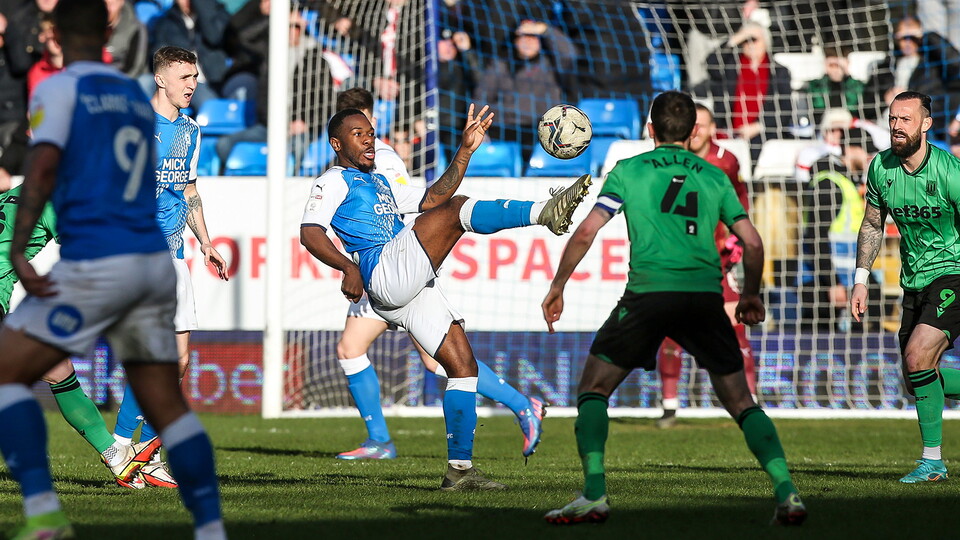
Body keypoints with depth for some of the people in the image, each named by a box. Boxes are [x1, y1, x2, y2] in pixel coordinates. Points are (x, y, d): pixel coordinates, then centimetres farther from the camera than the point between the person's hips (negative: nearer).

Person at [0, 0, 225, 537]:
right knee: (167, 405, 10)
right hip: (155, 264, 6)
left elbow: (44, 166, -16)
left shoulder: (60, 89, -2)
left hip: (94, 267, -6)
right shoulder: (138, 96, 18)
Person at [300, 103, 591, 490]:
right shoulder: (334, 182, 8)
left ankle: (460, 469, 3)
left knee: (462, 365, 2)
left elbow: (433, 197, 26)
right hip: (385, 274, -8)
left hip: (414, 286, 8)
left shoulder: (381, 184, 34)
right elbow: (310, 234, -7)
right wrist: (348, 268, -22)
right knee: (457, 210, -19)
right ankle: (543, 212, -38)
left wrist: (465, 150, 17)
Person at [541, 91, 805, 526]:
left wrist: (557, 287, 15)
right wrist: (750, 295, 32)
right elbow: (752, 243, 16)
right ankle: (786, 490, -5)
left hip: (648, 292, -2)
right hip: (706, 293, 2)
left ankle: (594, 494, -3)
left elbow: (585, 233, 5)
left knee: (593, 389, 11)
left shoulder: (628, 171, 12)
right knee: (741, 403, 11)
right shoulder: (715, 177, 19)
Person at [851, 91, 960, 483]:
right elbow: (873, 225, 14)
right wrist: (861, 280, 7)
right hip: (914, 283, 7)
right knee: (916, 381, 5)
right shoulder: (880, 167, -1)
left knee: (918, 356, -23)